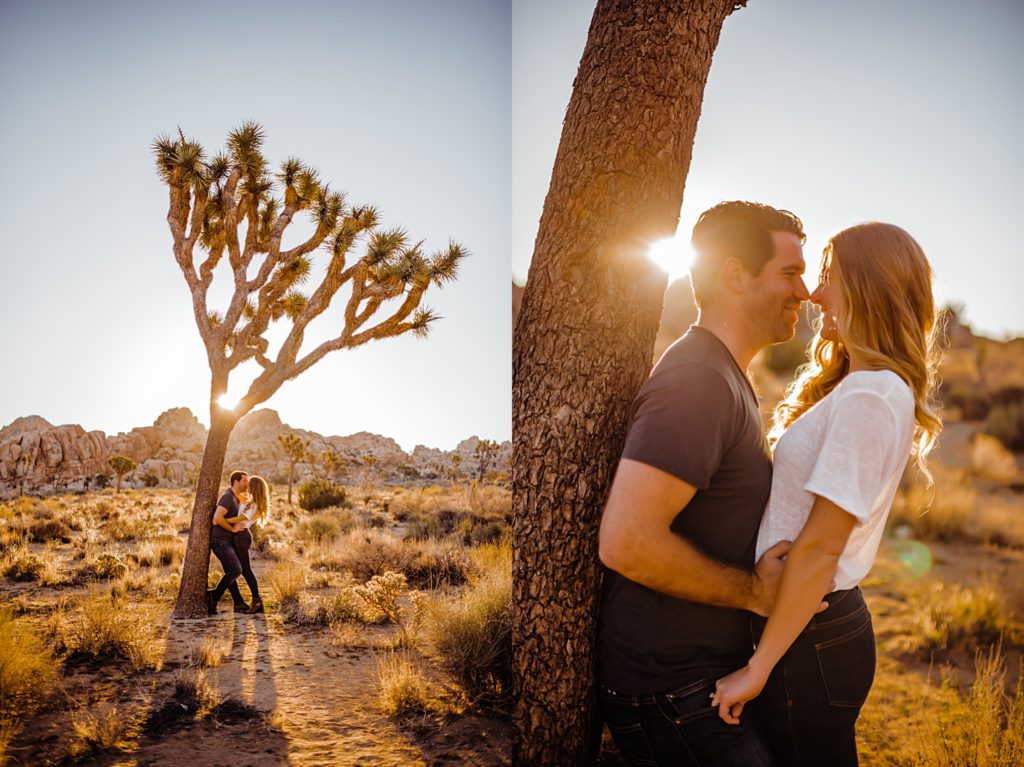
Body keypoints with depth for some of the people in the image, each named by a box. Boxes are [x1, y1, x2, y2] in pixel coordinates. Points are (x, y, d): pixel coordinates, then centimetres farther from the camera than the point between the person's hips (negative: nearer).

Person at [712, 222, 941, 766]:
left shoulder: (868, 398, -21)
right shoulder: (873, 387, 9)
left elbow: (820, 546, -23)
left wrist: (759, 668, -18)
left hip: (810, 638, -9)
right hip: (830, 619, 9)